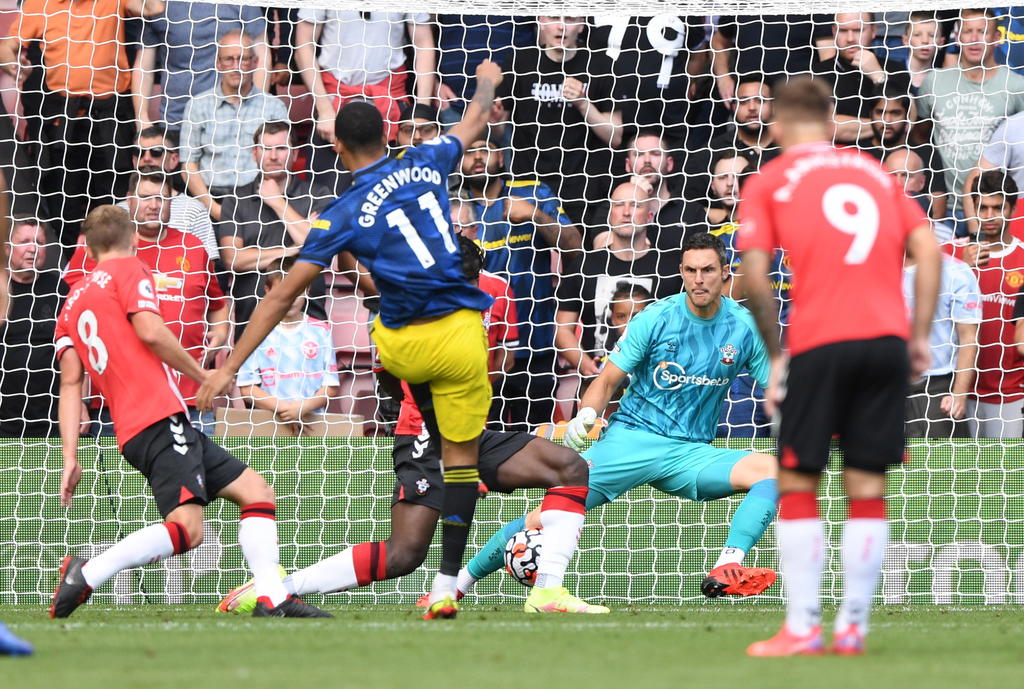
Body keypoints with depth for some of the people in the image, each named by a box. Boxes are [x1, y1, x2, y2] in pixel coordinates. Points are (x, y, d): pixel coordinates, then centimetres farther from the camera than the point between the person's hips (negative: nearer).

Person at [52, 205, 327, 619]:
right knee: (186, 529, -23)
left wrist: (70, 457, 7)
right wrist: (204, 376, 1)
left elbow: (70, 382, 14)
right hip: (159, 417, -9)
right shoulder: (129, 270, 4)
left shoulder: (73, 302, 23)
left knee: (255, 491, 12)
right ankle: (86, 574, -26)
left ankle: (273, 599, 1)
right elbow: (149, 331, -12)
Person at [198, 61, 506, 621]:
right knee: (460, 455, 6)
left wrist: (230, 368, -3)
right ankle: (446, 587, 0)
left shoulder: (343, 214, -4)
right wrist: (487, 85, 51)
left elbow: (282, 296, -6)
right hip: (461, 337, 1)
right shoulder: (426, 163, 4)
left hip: (403, 346, -1)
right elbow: (474, 122, 27)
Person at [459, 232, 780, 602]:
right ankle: (460, 581, 3)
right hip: (631, 438, -2)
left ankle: (726, 571, -35)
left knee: (773, 470, -24)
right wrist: (586, 415, -22)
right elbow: (607, 380, -1)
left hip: (691, 453, 2)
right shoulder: (654, 319, -5)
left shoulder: (745, 328, -1)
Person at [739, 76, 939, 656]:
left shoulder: (769, 182, 8)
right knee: (868, 489, 7)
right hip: (887, 338, 3)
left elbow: (755, 279, -2)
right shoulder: (877, 173, 18)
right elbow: (928, 251, 8)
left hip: (820, 345, -3)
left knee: (797, 484, 6)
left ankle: (803, 629, 0)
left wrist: (777, 353, 7)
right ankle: (854, 629, 6)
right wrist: (919, 337, 8)